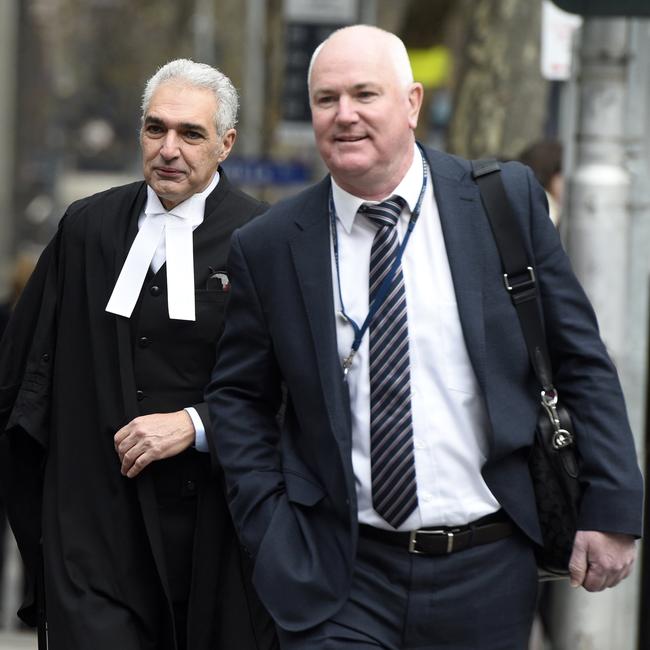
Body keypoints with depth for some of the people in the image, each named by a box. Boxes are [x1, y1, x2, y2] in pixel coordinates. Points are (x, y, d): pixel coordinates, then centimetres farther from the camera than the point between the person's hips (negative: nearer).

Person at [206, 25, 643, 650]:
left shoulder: (507, 200, 0)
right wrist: (271, 530, 0)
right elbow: (237, 397, 10)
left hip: (487, 574, 1)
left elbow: (580, 359, 3)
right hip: (339, 577, 0)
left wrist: (610, 508, -1)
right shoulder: (267, 247, 0)